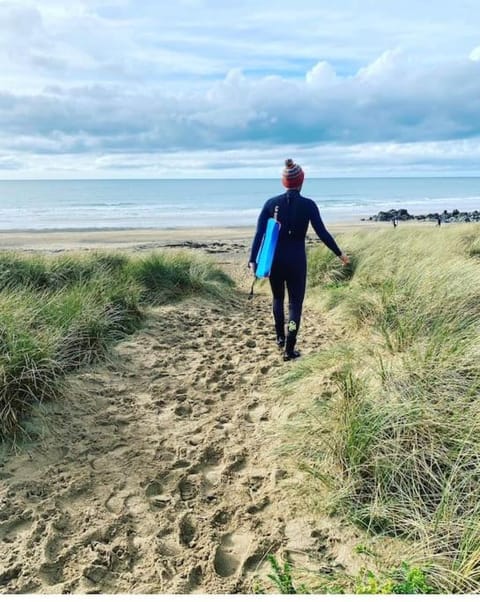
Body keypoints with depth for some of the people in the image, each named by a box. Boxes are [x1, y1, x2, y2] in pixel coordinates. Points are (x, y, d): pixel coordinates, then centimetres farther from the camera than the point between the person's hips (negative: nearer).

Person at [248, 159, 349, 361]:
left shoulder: (271, 203, -2)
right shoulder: (308, 205, -7)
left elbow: (259, 234, -8)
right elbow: (322, 233, -5)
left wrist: (253, 260, -7)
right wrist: (339, 254, 6)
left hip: (275, 259, 2)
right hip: (296, 259, -2)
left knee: (278, 298, 23)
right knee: (295, 302, 6)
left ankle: (280, 338, 34)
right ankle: (289, 349, 1)